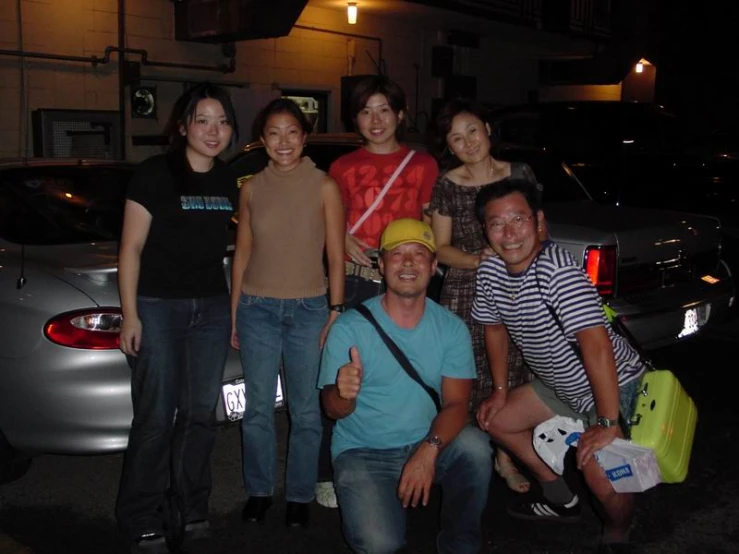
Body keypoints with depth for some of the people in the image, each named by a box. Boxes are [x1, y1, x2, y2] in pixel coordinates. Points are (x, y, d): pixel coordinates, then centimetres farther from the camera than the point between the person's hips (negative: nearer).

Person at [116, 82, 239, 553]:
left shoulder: (229, 181, 9)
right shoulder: (155, 175, -7)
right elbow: (131, 247, -7)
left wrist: (234, 309, 12)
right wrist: (130, 315, -11)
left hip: (212, 307, 5)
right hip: (158, 306, -5)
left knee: (202, 412, 9)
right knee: (156, 415, -4)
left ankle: (193, 506, 25)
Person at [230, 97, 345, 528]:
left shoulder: (324, 186, -2)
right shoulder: (252, 189, 5)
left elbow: (336, 255, -1)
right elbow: (243, 253, 10)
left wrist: (336, 311, -6)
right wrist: (233, 313, 8)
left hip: (309, 310, -2)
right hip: (257, 308, 2)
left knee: (306, 410, 3)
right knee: (258, 408, 8)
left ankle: (300, 495, 20)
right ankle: (259, 490, 26)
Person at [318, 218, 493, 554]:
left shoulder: (452, 328, -3)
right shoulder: (349, 327, -11)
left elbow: (456, 403, -10)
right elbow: (333, 410, -10)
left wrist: (428, 451, -28)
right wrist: (344, 395, -36)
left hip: (426, 445, 3)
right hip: (362, 452, -2)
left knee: (474, 446, -28)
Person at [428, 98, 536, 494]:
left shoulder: (520, 174, 4)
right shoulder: (447, 186, 0)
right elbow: (441, 248, 2)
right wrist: (479, 260, -14)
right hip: (465, 293, -1)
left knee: (511, 374, 5)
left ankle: (505, 458, 22)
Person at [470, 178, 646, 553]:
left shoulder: (557, 270, -31)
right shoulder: (490, 270, -7)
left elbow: (596, 343, -37)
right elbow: (494, 327, 10)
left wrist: (607, 423, -36)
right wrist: (500, 391, 10)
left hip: (612, 383, -8)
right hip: (560, 385, 8)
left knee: (600, 473, -26)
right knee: (495, 420, 13)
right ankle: (562, 503, 28)